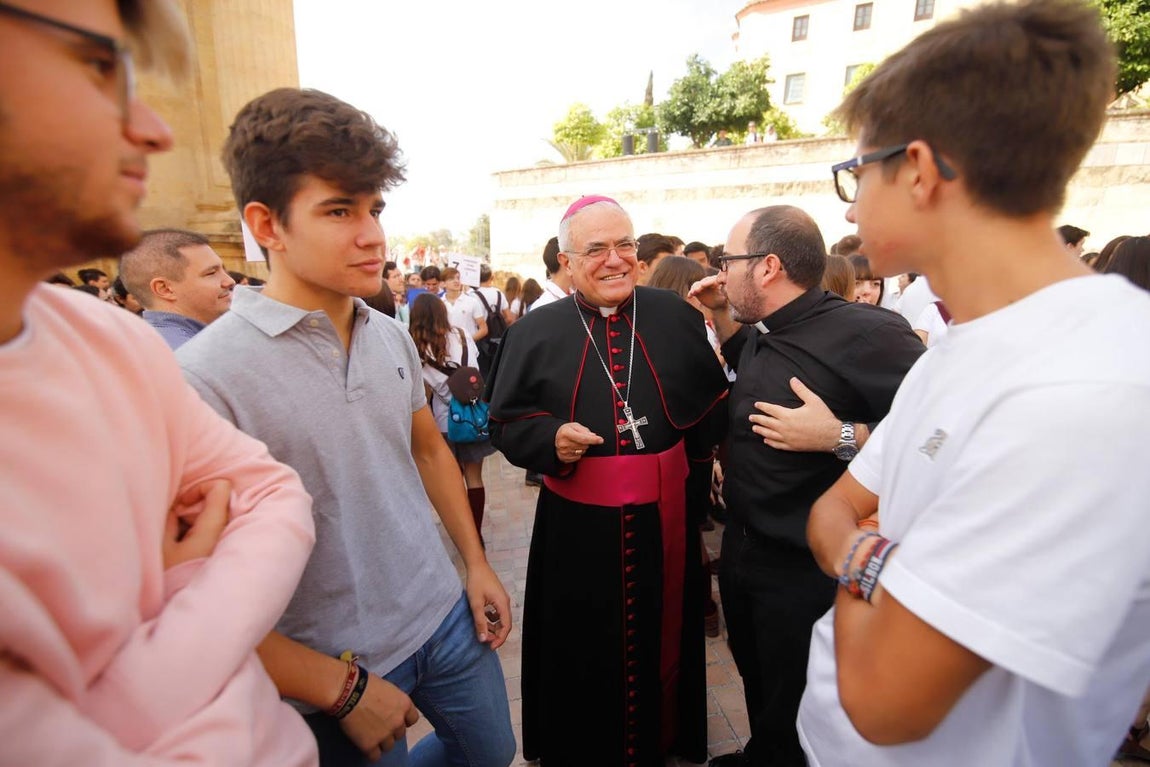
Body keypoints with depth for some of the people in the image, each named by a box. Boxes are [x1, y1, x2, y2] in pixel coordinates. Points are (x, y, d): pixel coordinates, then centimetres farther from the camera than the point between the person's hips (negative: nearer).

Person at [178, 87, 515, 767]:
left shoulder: (392, 336, -2)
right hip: (335, 668, -5)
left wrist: (477, 563, 8)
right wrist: (342, 688, -14)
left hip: (446, 612, 6)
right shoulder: (204, 377, -22)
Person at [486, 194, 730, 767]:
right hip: (576, 530, -1)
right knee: (581, 654, 14)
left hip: (665, 521, 2)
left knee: (661, 641, 20)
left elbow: (712, 405, 9)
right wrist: (549, 438, -17)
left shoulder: (677, 317, 1)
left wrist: (697, 465, -1)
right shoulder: (534, 332, -2)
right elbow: (505, 422, 0)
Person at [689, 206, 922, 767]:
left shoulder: (865, 332, -25)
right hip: (741, 547, 8)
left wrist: (839, 437, -32)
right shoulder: (765, 333, 1)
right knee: (756, 685, 31)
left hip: (806, 570, -8)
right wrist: (720, 313, 9)